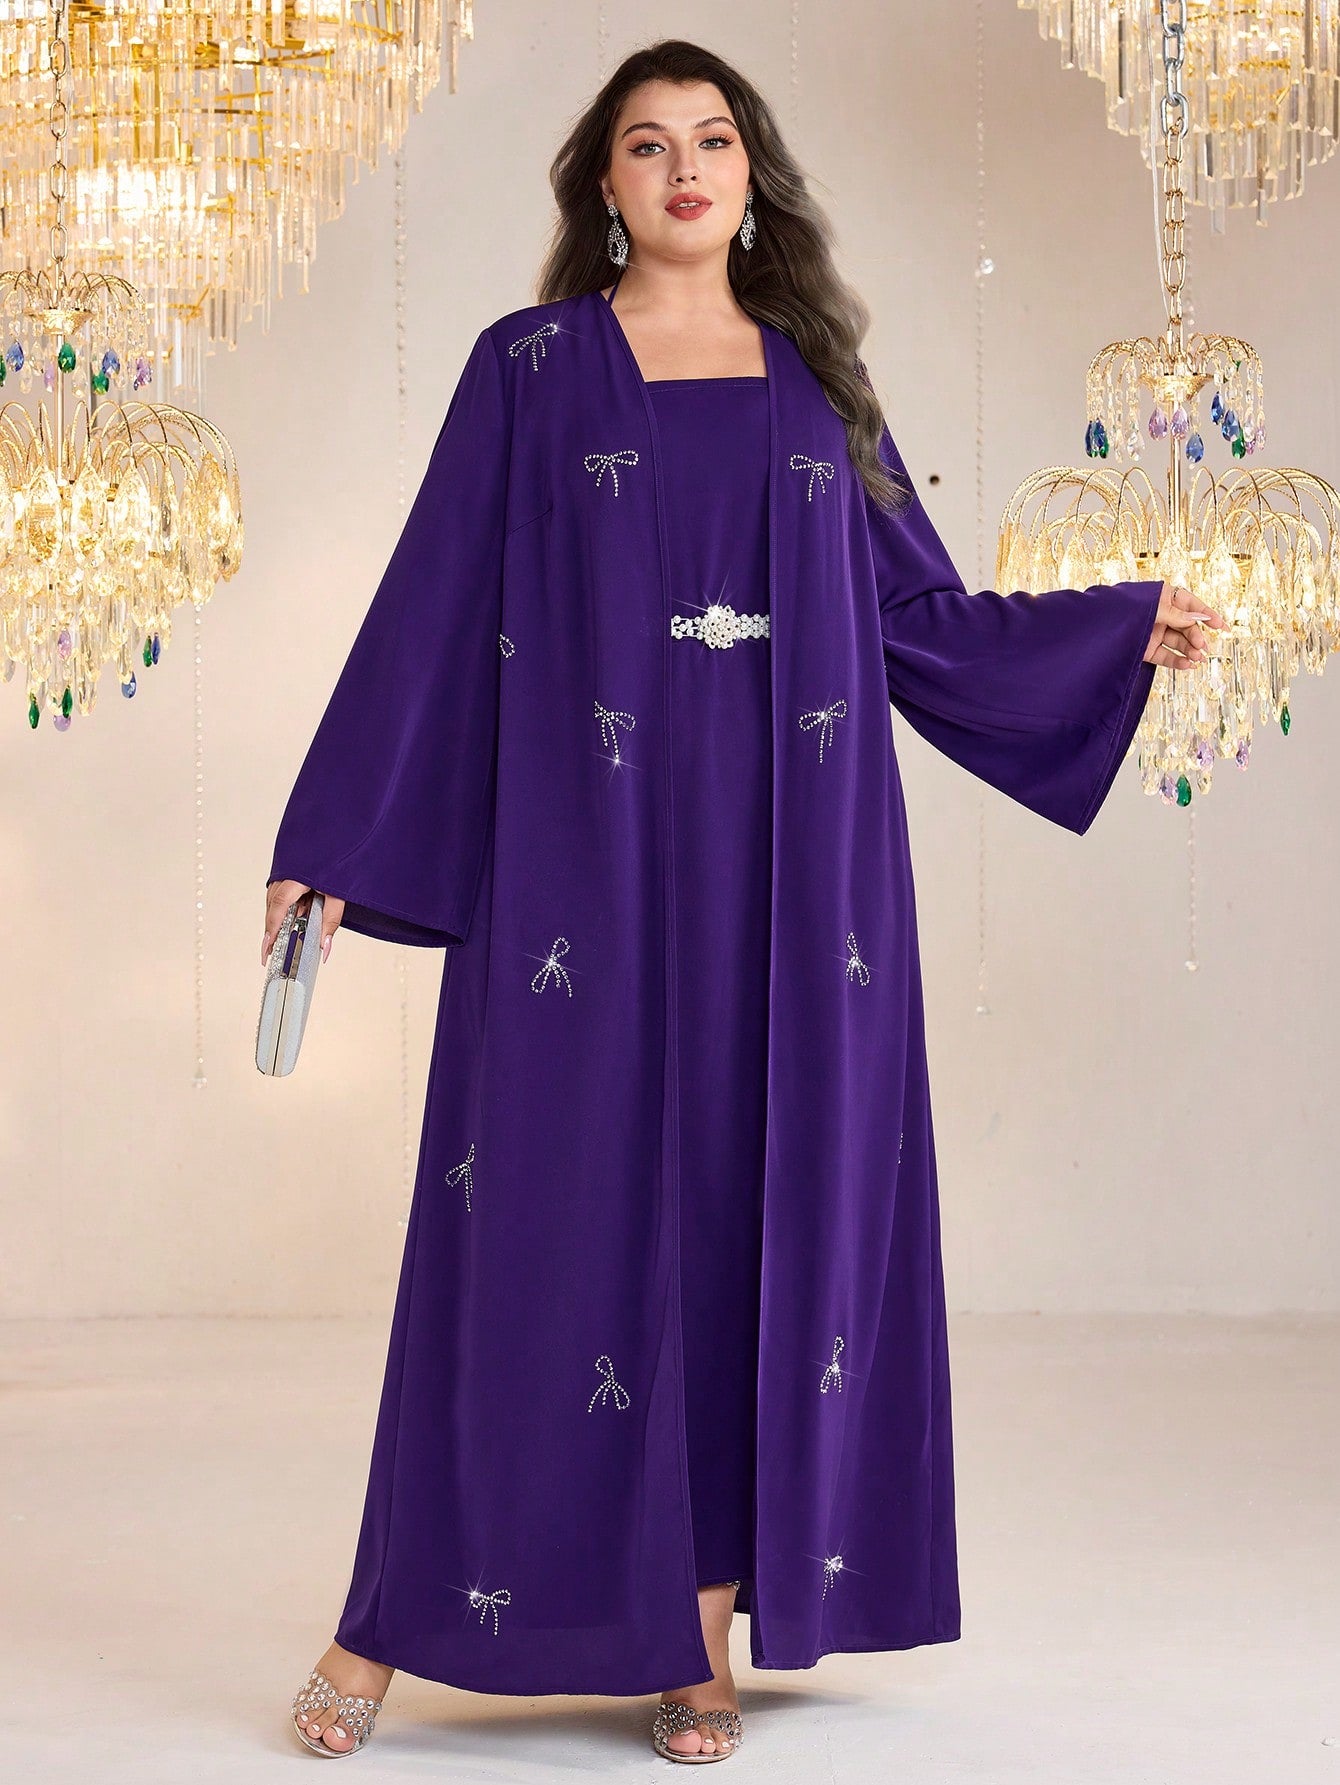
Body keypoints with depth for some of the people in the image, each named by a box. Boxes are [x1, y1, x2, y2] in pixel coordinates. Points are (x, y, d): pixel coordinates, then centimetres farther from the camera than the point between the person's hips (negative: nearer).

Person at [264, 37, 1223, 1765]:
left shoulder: (815, 380, 14)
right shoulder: (531, 365, 5)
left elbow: (920, 616, 16)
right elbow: (433, 604, 3)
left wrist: (1123, 630, 8)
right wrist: (335, 837, 1)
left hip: (791, 864, 3)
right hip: (591, 851, -3)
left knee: (767, 1202, 1)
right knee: (554, 1203, -4)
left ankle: (708, 1621, 9)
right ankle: (393, 1616, 6)